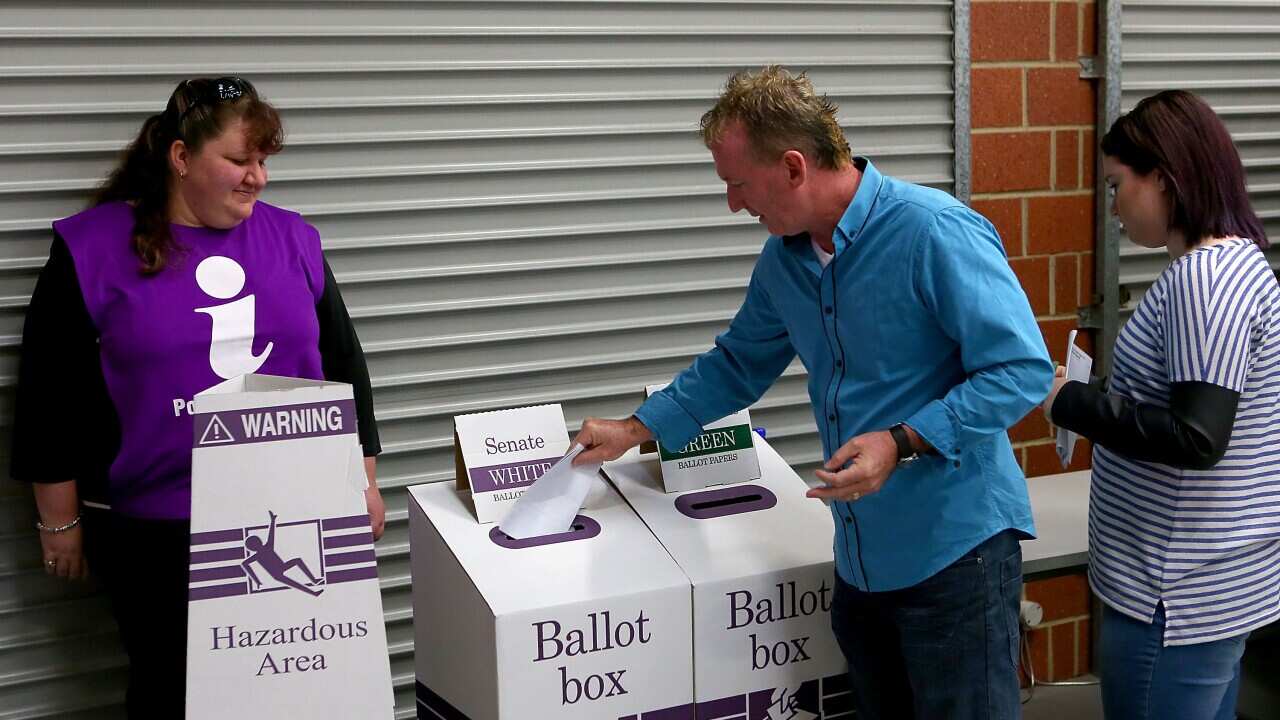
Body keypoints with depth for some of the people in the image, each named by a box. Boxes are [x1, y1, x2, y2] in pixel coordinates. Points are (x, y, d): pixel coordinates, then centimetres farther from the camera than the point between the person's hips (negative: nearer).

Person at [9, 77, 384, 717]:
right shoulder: (93, 248, -4)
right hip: (154, 531, -2)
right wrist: (61, 521, 1)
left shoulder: (291, 239, 5)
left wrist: (362, 482, 11)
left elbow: (344, 365, 11)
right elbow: (51, 396, 0)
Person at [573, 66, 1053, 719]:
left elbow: (1023, 370, -18)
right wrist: (636, 429, 19)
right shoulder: (784, 256, 6)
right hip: (862, 558, 7)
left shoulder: (935, 233, -18)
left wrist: (903, 442, -24)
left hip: (954, 549, -7)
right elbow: (738, 363, 21)